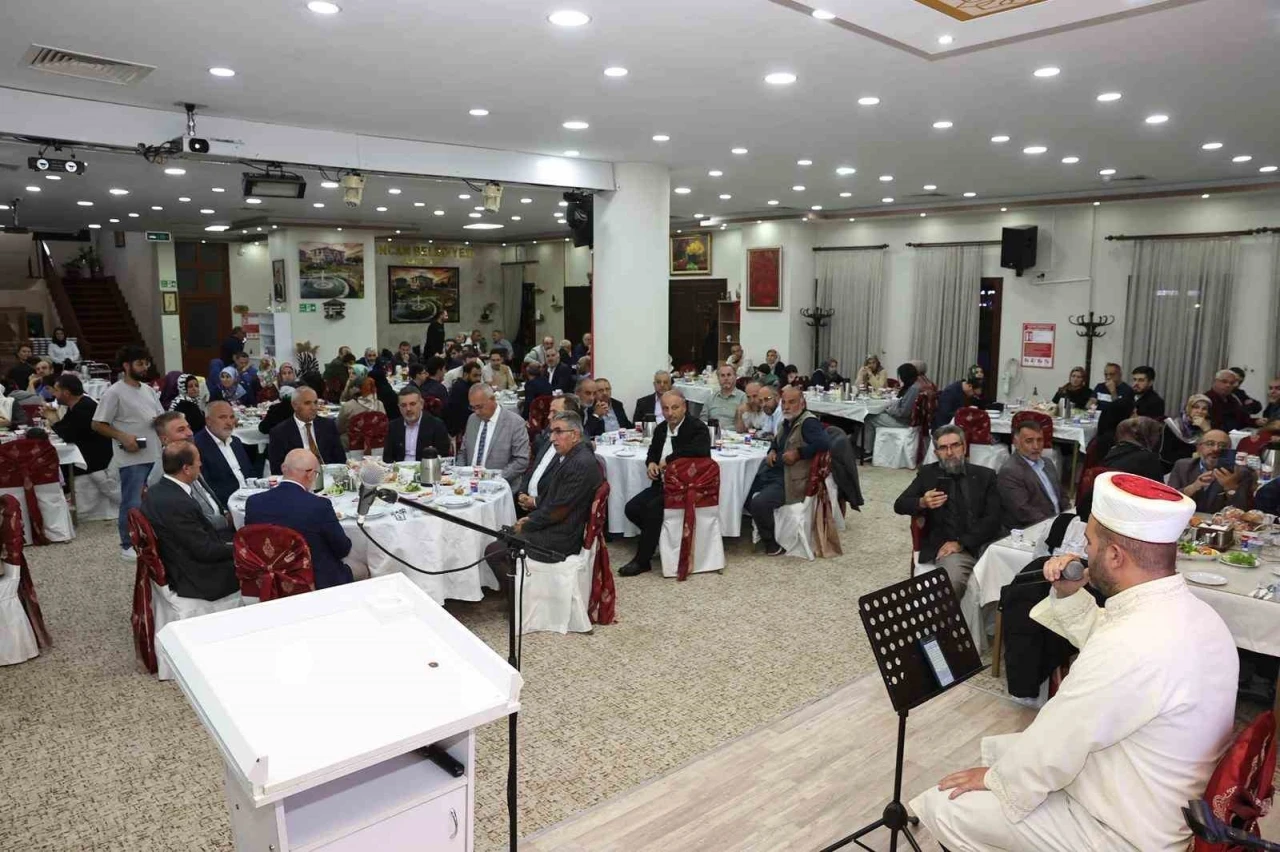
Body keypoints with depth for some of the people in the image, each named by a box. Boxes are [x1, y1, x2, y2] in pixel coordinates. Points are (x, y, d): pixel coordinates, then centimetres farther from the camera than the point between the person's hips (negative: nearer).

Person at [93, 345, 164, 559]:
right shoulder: (114, 393, -9)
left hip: (155, 454, 7)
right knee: (132, 503, -1)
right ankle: (128, 546, 12)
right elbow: (98, 424, -8)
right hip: (132, 459, -7)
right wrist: (123, 437, -18)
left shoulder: (149, 390, 12)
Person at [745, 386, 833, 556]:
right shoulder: (787, 421, 15)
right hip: (774, 472, 10)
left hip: (791, 481, -10)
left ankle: (772, 544, -6)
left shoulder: (808, 422, -15)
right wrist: (772, 451, 11)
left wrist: (798, 453, -25)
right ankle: (762, 527, 26)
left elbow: (824, 443, -31)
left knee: (759, 503, -29)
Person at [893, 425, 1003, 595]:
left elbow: (993, 519, 1)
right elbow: (899, 505, 7)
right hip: (947, 547, -1)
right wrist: (922, 503, -16)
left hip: (984, 544, 2)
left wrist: (961, 542, -12)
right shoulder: (928, 473, 12)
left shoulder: (985, 475, 11)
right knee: (953, 577, -33)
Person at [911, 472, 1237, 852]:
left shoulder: (1131, 646, -36)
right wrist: (1068, 595, -1)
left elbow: (1053, 744, -24)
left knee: (940, 806, -3)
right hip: (1157, 804, 9)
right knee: (1000, 747, 21)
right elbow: (1102, 647, 15)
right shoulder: (1188, 610, -5)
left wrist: (997, 777, -6)